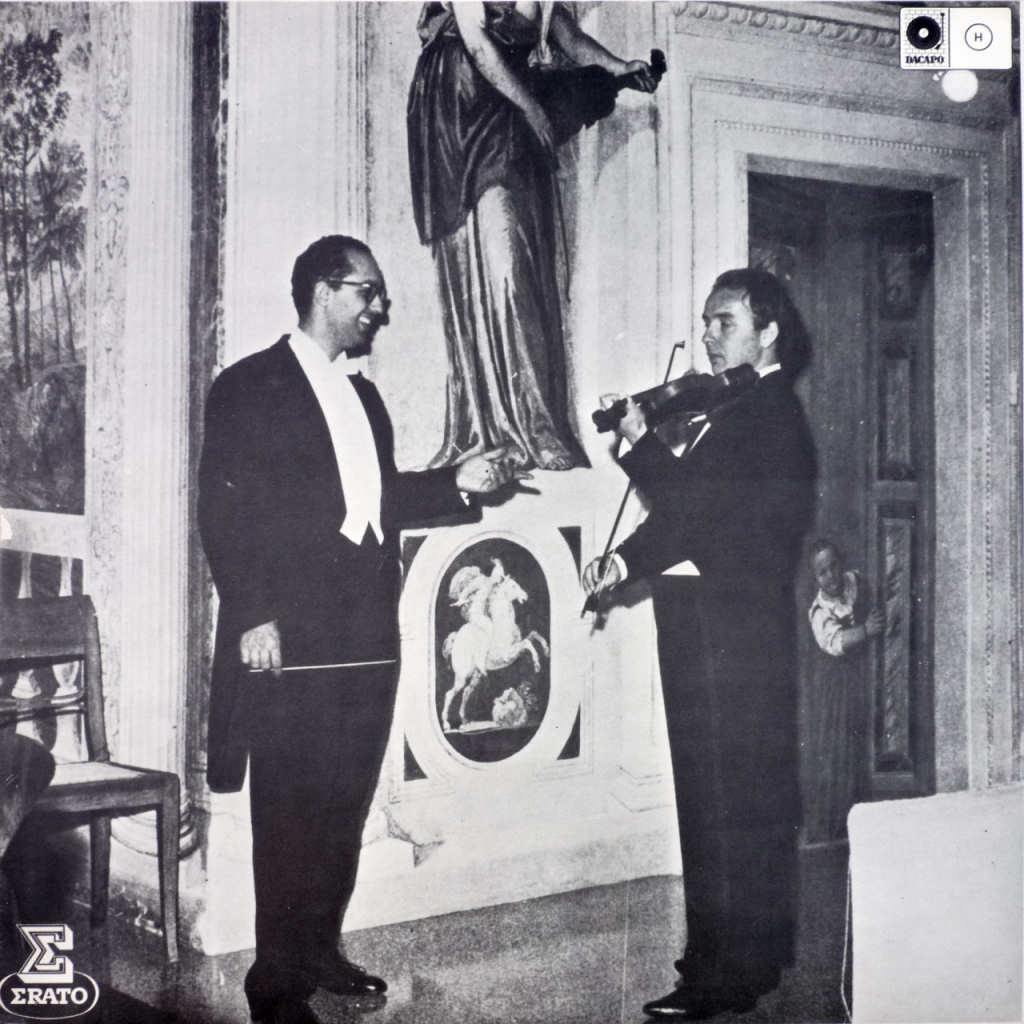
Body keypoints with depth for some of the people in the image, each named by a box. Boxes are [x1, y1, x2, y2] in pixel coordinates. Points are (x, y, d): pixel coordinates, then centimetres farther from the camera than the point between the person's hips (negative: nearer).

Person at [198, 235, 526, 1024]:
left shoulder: (363, 395, 19)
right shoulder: (249, 388, -4)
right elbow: (224, 511, -9)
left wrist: (457, 482, 10)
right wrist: (253, 616, -16)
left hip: (366, 636, 7)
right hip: (292, 638, -7)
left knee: (345, 807, 12)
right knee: (291, 811, -3)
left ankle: (320, 952, 25)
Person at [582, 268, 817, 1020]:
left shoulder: (768, 414, -13)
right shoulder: (742, 412, 17)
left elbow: (696, 509, -21)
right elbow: (692, 511, 12)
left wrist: (640, 442, -13)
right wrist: (626, 562, -1)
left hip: (729, 630, -10)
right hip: (713, 626, 10)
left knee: (727, 802, -4)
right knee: (746, 799, 16)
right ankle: (755, 955, 28)